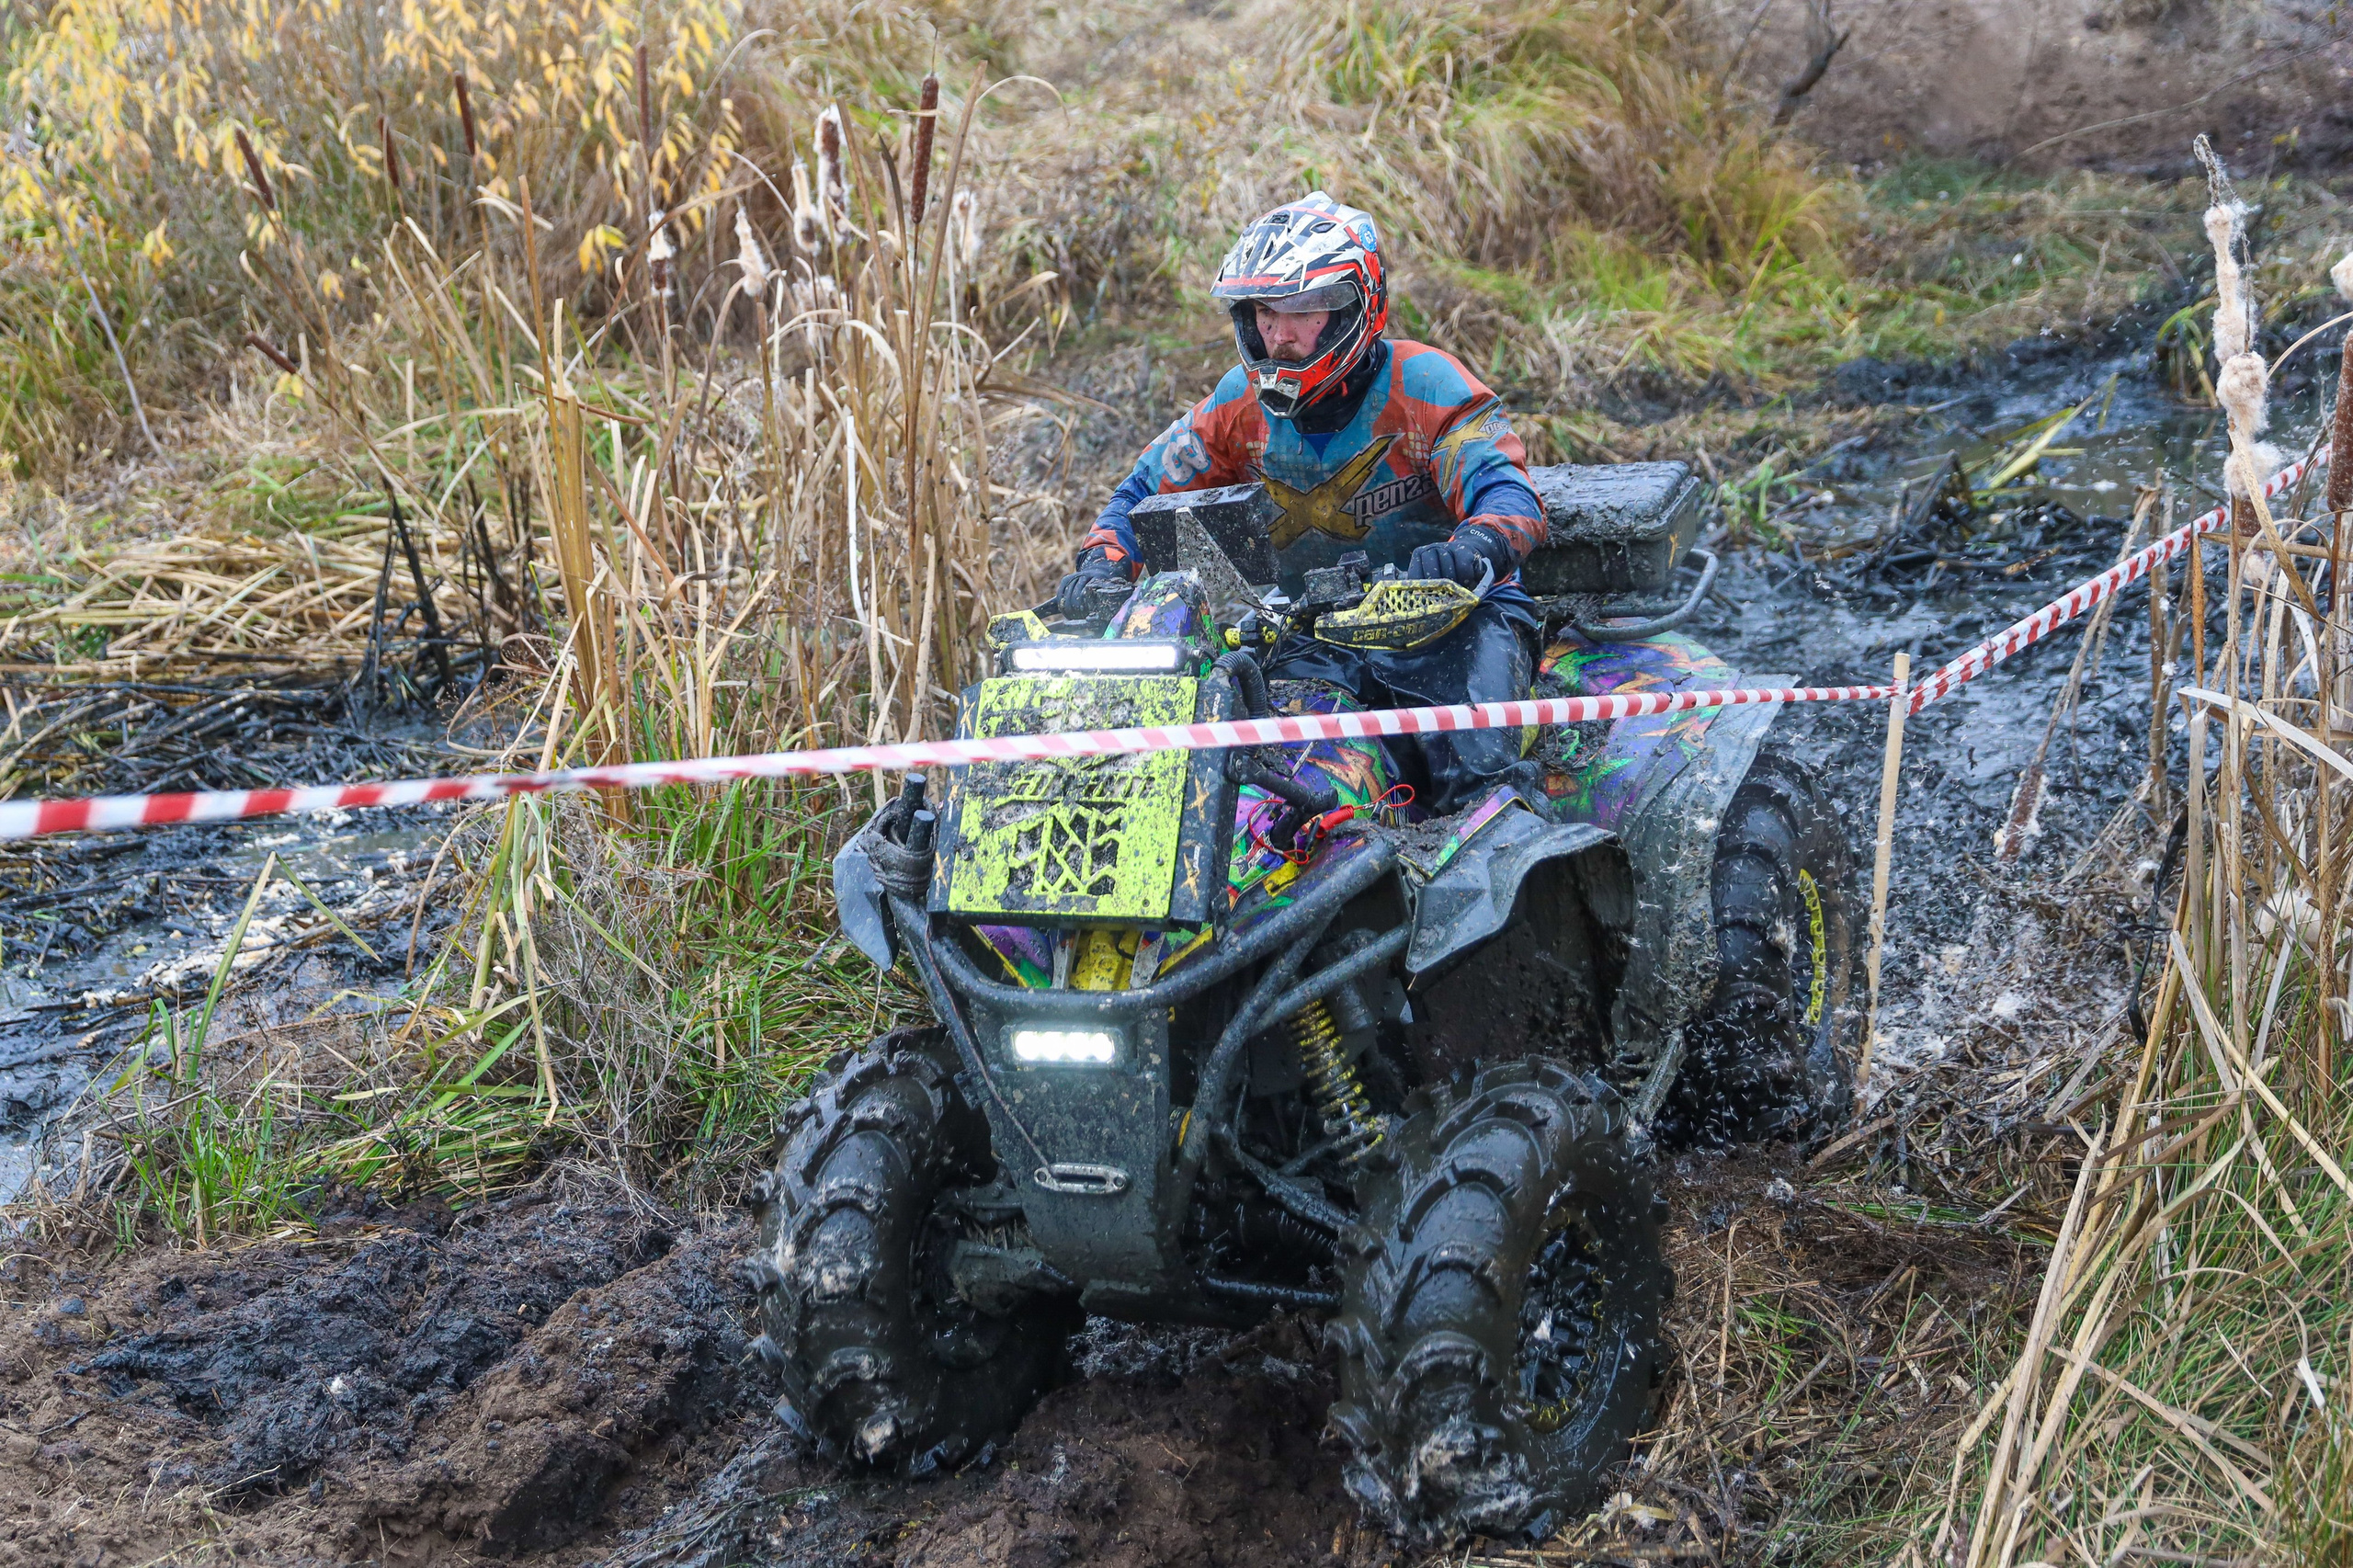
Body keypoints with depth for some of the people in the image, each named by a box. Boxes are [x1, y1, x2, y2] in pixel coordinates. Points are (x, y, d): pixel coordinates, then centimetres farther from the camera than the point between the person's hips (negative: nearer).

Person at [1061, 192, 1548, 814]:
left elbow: (1506, 490, -18)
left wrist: (1472, 551, -42)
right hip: (1314, 633, 4)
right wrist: (1102, 564, -2)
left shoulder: (1422, 383, -8)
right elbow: (1147, 488, 18)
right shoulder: (1243, 402, 7)